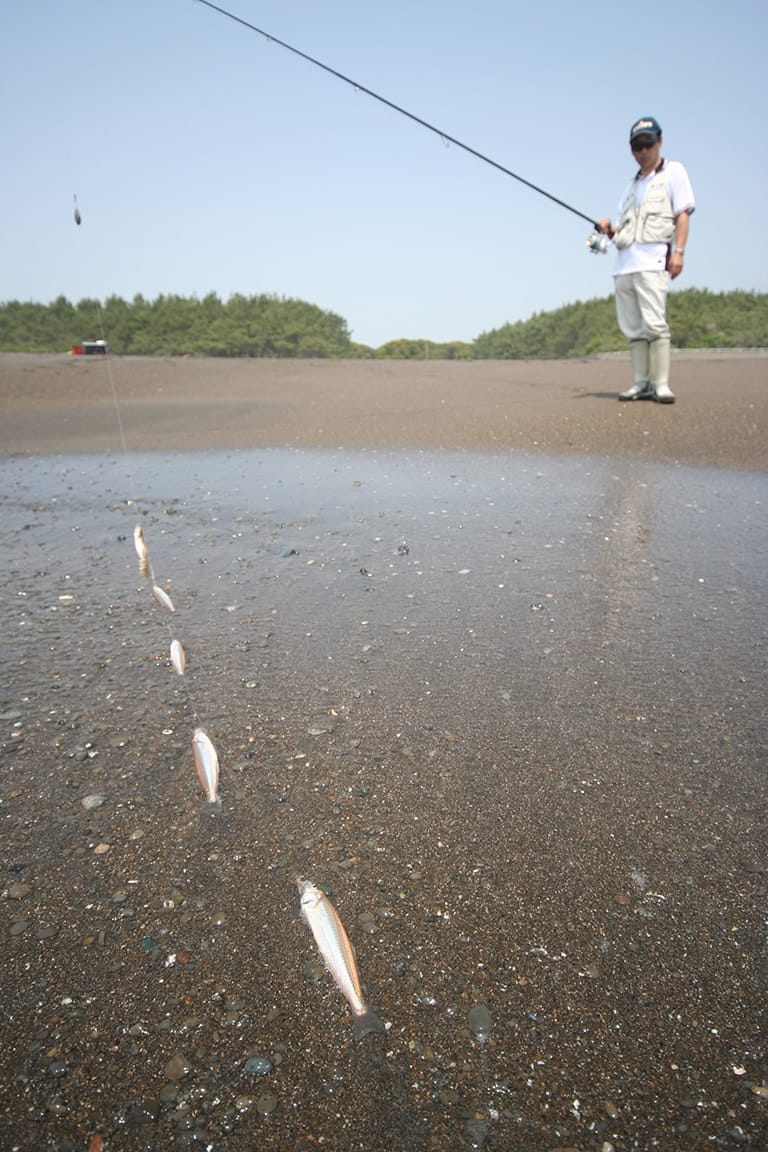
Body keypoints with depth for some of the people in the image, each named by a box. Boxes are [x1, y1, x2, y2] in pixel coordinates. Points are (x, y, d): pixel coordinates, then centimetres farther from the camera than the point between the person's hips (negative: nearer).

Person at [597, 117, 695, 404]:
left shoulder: (673, 171, 11)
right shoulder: (632, 185, 27)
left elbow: (683, 214, 1)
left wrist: (678, 251, -12)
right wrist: (609, 229, 3)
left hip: (653, 259, -6)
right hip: (624, 262, 6)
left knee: (654, 322, -18)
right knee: (633, 327, 2)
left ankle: (661, 385, -19)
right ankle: (642, 384, 4)